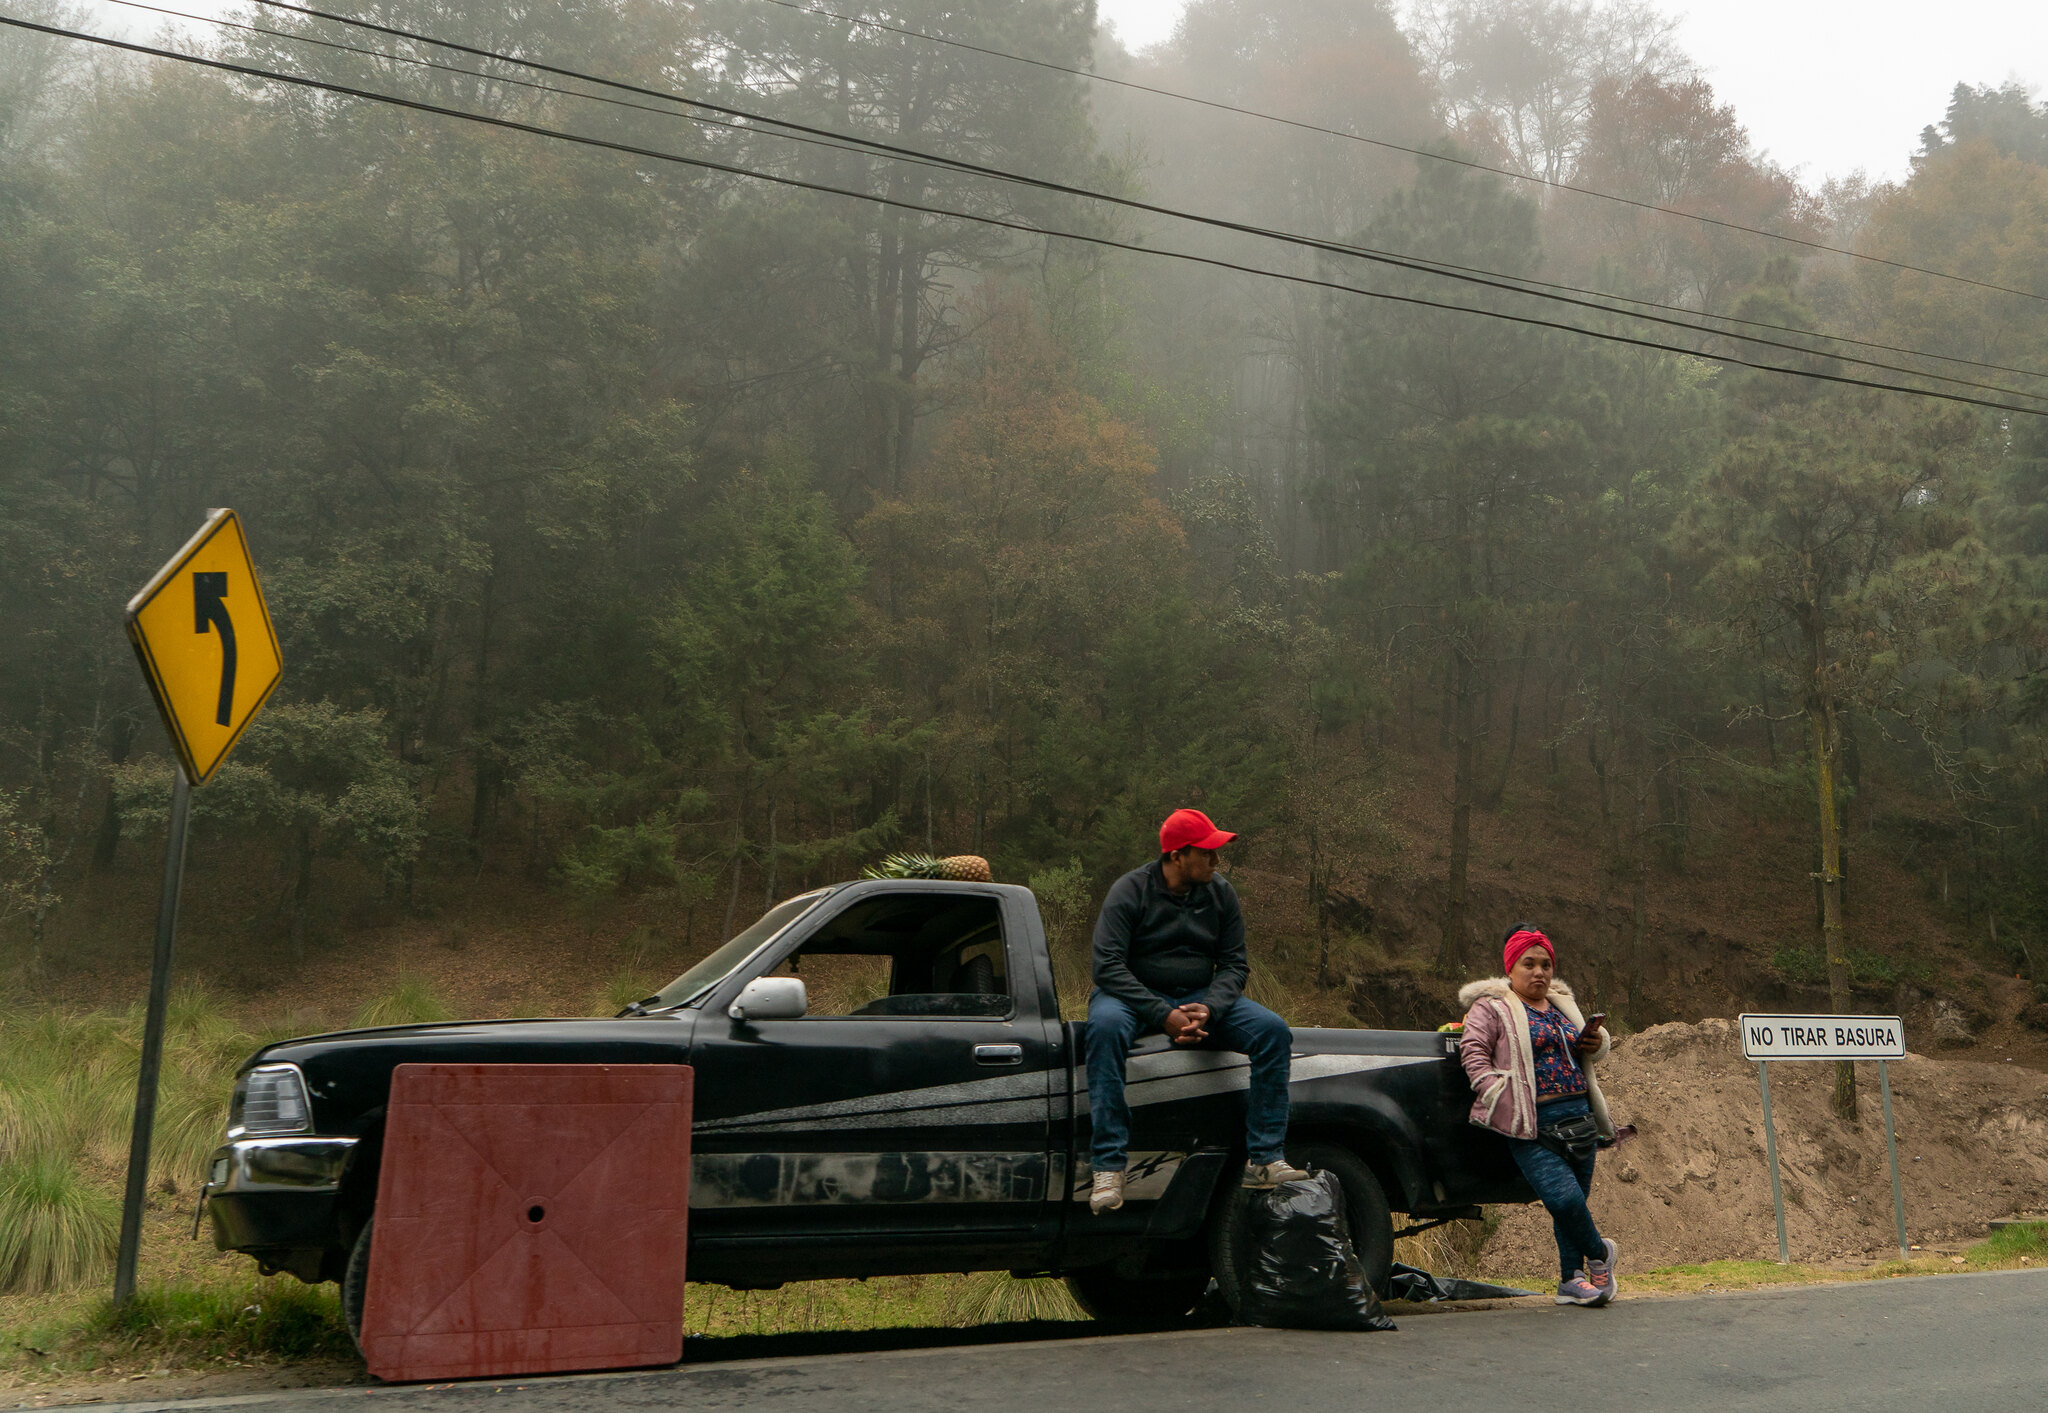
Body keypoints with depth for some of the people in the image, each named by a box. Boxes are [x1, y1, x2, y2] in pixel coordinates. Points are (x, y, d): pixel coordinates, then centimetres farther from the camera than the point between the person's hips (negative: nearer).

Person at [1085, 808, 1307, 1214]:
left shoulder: (1221, 894, 3)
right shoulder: (1130, 891, -11)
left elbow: (1234, 963, 3)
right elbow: (1108, 965, -17)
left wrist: (1209, 1008, -19)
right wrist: (1163, 1015, -27)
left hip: (1200, 998, 4)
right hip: (1136, 996, -4)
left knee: (1273, 1030, -19)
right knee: (1106, 1025, -39)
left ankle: (1265, 1159, -16)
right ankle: (1108, 1166, -36)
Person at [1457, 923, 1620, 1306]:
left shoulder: (1562, 1004, 20)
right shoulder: (1491, 1007, 1)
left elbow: (1591, 1052, 30)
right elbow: (1473, 1053, -7)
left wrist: (1596, 1042, 6)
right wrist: (1499, 1095, -18)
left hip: (1579, 1117, 6)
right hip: (1533, 1126, -6)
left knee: (1575, 1202, 8)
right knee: (1565, 1197, -20)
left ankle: (1571, 1280, 23)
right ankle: (1599, 1253, 7)